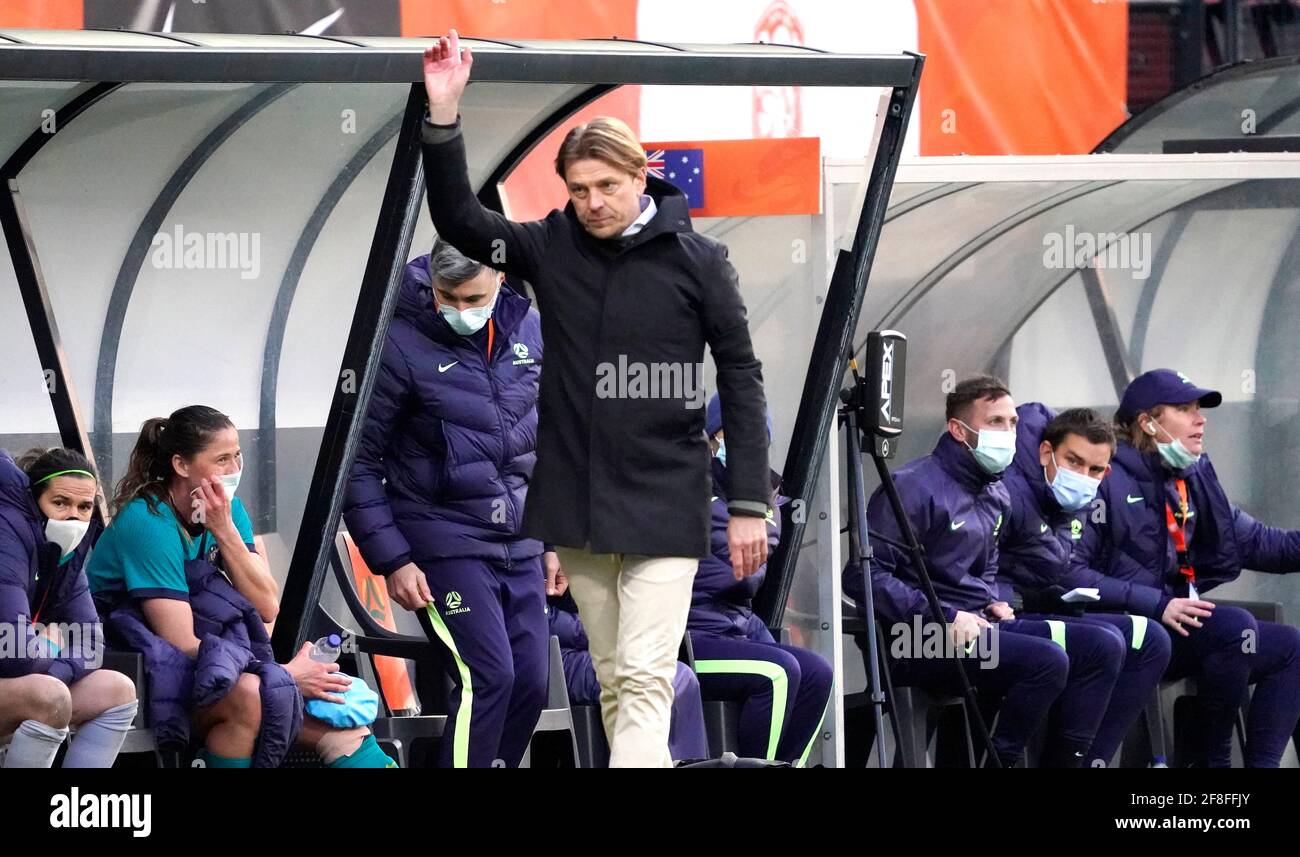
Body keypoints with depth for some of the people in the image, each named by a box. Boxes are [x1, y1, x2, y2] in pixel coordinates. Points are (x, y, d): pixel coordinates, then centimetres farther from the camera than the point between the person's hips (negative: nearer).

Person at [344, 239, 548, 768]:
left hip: (518, 542, 6)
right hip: (445, 541, -6)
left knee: (530, 683, 2)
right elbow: (357, 461, -7)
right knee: (487, 676, -16)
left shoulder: (528, 332, 5)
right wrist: (391, 560, -11)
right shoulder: (401, 346, -12)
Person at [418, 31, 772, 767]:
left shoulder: (697, 260, -5)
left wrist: (749, 504, -5)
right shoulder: (551, 248, 4)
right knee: (615, 682, 9)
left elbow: (742, 379, -2)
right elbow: (458, 219, -1)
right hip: (575, 502, 4)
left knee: (644, 679, -12)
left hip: (665, 504, -4)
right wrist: (444, 116, -15)